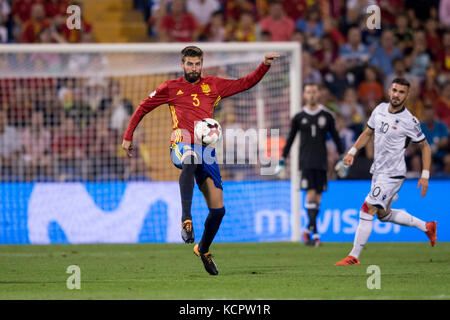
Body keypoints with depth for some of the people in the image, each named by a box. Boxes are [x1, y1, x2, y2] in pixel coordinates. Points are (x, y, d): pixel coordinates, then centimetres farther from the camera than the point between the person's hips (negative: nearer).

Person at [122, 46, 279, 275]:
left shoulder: (213, 85, 17)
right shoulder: (171, 88, 12)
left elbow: (246, 83, 22)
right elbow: (143, 108, 20)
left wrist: (265, 65, 8)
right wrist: (128, 136, 17)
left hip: (206, 150, 4)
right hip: (181, 146, -4)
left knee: (218, 209, -1)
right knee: (191, 159, -44)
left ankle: (203, 249, 25)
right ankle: (186, 219, -47)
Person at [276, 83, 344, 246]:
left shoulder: (326, 116, 6)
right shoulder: (299, 117, 6)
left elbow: (336, 137, 11)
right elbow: (290, 139, 12)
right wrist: (282, 161, 10)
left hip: (321, 162, 2)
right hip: (306, 162, -2)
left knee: (317, 197, 1)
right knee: (311, 194, -15)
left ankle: (309, 230, 16)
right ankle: (315, 233, -17)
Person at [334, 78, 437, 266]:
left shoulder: (409, 121, -16)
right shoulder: (380, 109, 2)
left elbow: (424, 147, -6)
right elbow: (368, 133, 17)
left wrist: (425, 175, -11)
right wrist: (352, 152, 6)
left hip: (393, 174, -8)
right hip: (378, 171, 8)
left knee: (367, 210, -14)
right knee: (383, 214, 19)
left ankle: (354, 257, -9)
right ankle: (427, 227, 35)